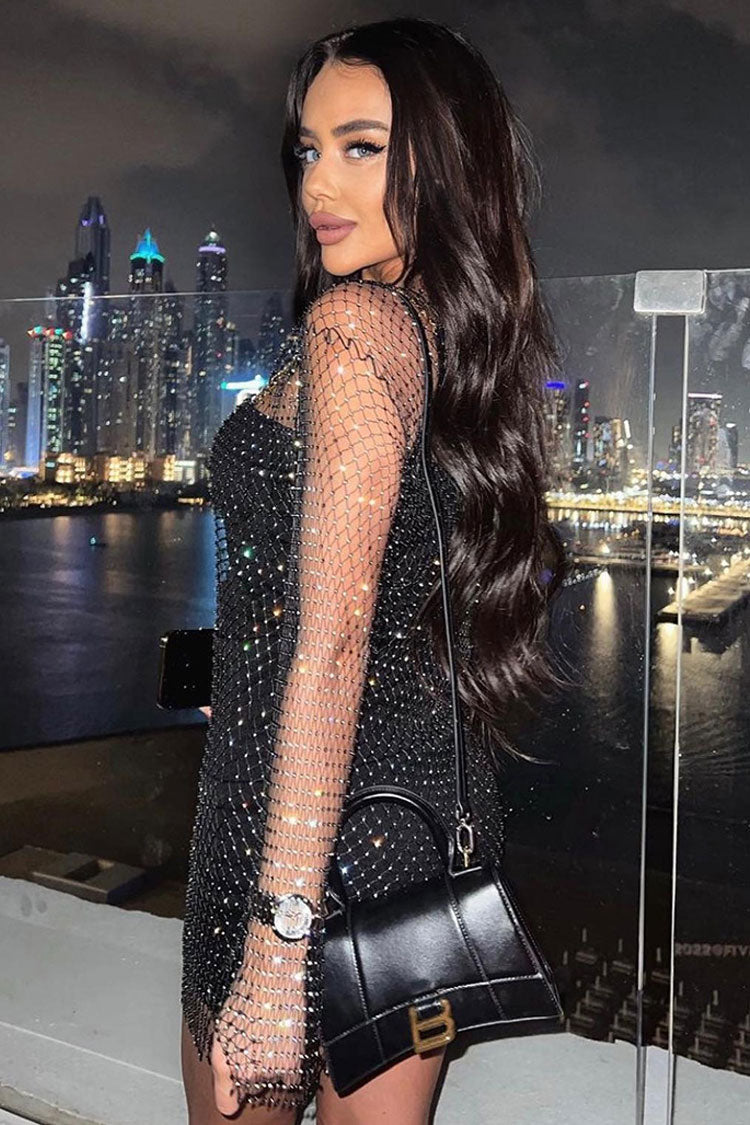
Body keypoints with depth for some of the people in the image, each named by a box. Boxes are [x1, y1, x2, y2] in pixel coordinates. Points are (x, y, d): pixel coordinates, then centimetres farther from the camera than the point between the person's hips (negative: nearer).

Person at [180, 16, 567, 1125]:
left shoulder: (352, 321, -15)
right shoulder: (467, 337, 11)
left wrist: (280, 940, -22)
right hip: (437, 799, 8)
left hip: (321, 819, -8)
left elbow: (333, 631, -23)